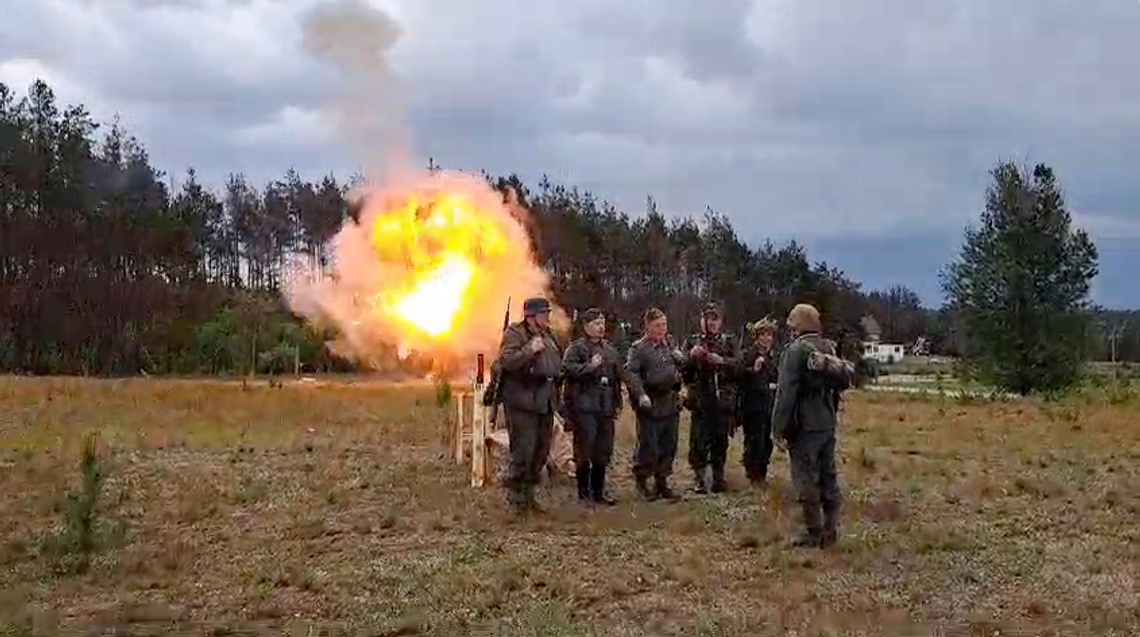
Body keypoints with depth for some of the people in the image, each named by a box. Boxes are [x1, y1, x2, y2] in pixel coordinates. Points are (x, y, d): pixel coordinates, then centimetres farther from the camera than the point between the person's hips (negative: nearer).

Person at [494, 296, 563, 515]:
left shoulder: (549, 337, 16)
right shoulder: (514, 334, -8)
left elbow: (558, 365, 27)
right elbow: (507, 361, -23)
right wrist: (530, 349, -25)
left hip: (545, 402, 8)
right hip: (522, 402, -8)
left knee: (542, 451, 11)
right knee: (523, 450, -9)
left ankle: (528, 493, 23)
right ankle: (516, 496, 3)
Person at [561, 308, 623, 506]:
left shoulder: (610, 350, 17)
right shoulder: (576, 348, -4)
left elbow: (618, 378, 21)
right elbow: (567, 369, -19)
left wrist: (617, 404, 17)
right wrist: (590, 366, -20)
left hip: (605, 408, 6)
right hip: (584, 407, -6)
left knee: (603, 452, 10)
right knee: (584, 451, -4)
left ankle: (598, 491, 20)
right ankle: (584, 492, 6)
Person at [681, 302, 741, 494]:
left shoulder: (730, 341, 11)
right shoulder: (692, 342, 12)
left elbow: (738, 364, -4)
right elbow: (682, 368, 4)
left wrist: (721, 361, -20)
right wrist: (692, 357, -14)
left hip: (724, 399, 0)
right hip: (700, 399, 0)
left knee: (721, 440, 4)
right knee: (698, 440, -3)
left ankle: (718, 477, 15)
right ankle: (699, 478, 6)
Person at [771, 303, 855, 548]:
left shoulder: (796, 350, -14)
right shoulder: (829, 348, 8)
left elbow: (786, 391, -16)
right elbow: (847, 376, 8)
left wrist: (779, 425, -14)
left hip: (805, 426, -7)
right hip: (828, 423, 8)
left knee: (806, 479, 0)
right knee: (828, 476, 12)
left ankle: (814, 532, 4)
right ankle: (830, 530, 18)